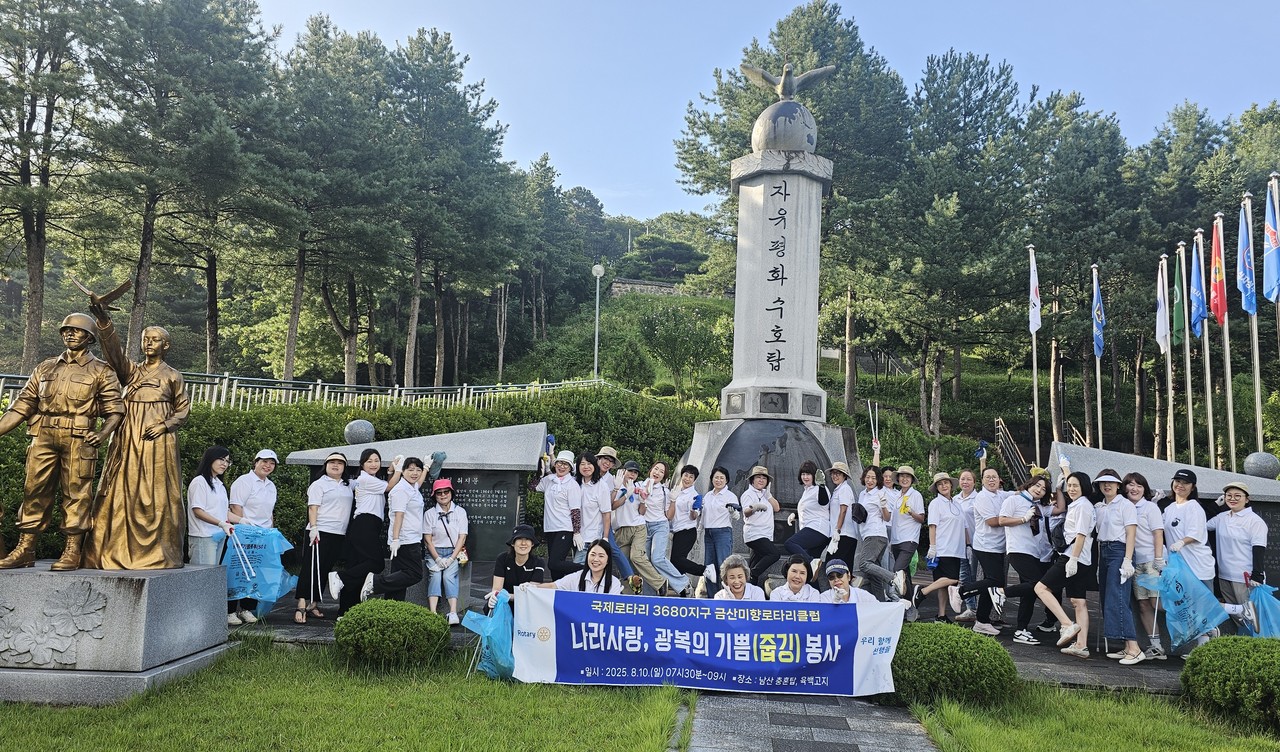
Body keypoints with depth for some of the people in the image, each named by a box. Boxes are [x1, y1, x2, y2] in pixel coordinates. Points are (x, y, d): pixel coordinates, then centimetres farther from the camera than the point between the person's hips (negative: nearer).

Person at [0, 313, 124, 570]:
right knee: (34, 489, 3)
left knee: (76, 492, -4)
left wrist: (103, 433, -17)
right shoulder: (45, 369, 20)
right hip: (44, 436, 4)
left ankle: (72, 552, 1)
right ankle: (25, 550, 10)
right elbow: (21, 406, 17)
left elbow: (115, 409, 0)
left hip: (78, 440, -4)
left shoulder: (101, 372, 8)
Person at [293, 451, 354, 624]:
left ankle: (313, 603, 16)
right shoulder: (319, 484, 0)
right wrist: (313, 528, -17)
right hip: (321, 532, -6)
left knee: (325, 570, 9)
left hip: (340, 534, 6)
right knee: (312, 568, -9)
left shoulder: (348, 486, 18)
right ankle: (301, 605, -10)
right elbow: (313, 508, -7)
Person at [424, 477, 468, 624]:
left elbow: (462, 537, 0)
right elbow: (428, 539, 0)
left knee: (449, 575, -25)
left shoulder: (460, 512, 3)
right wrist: (438, 559, -11)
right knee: (435, 575, -24)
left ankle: (453, 614, -34)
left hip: (454, 552, -1)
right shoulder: (430, 513, 3)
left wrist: (451, 559, -11)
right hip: (435, 552, 1)